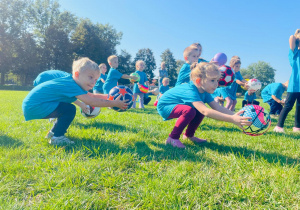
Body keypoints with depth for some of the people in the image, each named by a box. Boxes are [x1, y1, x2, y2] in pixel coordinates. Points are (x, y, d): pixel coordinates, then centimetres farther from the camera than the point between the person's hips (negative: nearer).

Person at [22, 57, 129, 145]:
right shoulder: (71, 86, -24)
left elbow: (92, 96, 11)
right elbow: (91, 102, -29)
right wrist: (114, 103, -23)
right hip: (34, 106, -10)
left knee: (66, 109, 21)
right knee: (69, 109, -21)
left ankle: (53, 132, 31)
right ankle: (56, 138, -8)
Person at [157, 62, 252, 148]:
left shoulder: (204, 91, -8)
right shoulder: (190, 91, -35)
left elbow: (218, 107, -15)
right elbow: (206, 112, -47)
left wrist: (235, 116, -30)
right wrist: (232, 119, -51)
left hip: (177, 106, 9)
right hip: (164, 106, -8)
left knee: (200, 110, -3)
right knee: (189, 111, -31)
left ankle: (189, 135, 17)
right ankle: (172, 138, -15)